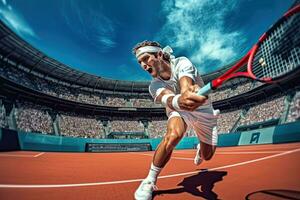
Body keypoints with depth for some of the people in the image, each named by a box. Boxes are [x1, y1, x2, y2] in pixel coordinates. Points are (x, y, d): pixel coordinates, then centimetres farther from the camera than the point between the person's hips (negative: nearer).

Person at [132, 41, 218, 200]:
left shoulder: (181, 63, -23)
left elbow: (186, 82, -45)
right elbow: (166, 98, -42)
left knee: (207, 156, 9)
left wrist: (187, 90, -70)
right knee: (173, 135, -35)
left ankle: (200, 151, 51)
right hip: (179, 110, -1)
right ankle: (149, 181, -14)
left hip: (203, 111, 1)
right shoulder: (154, 85, -20)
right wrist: (179, 101, -67)